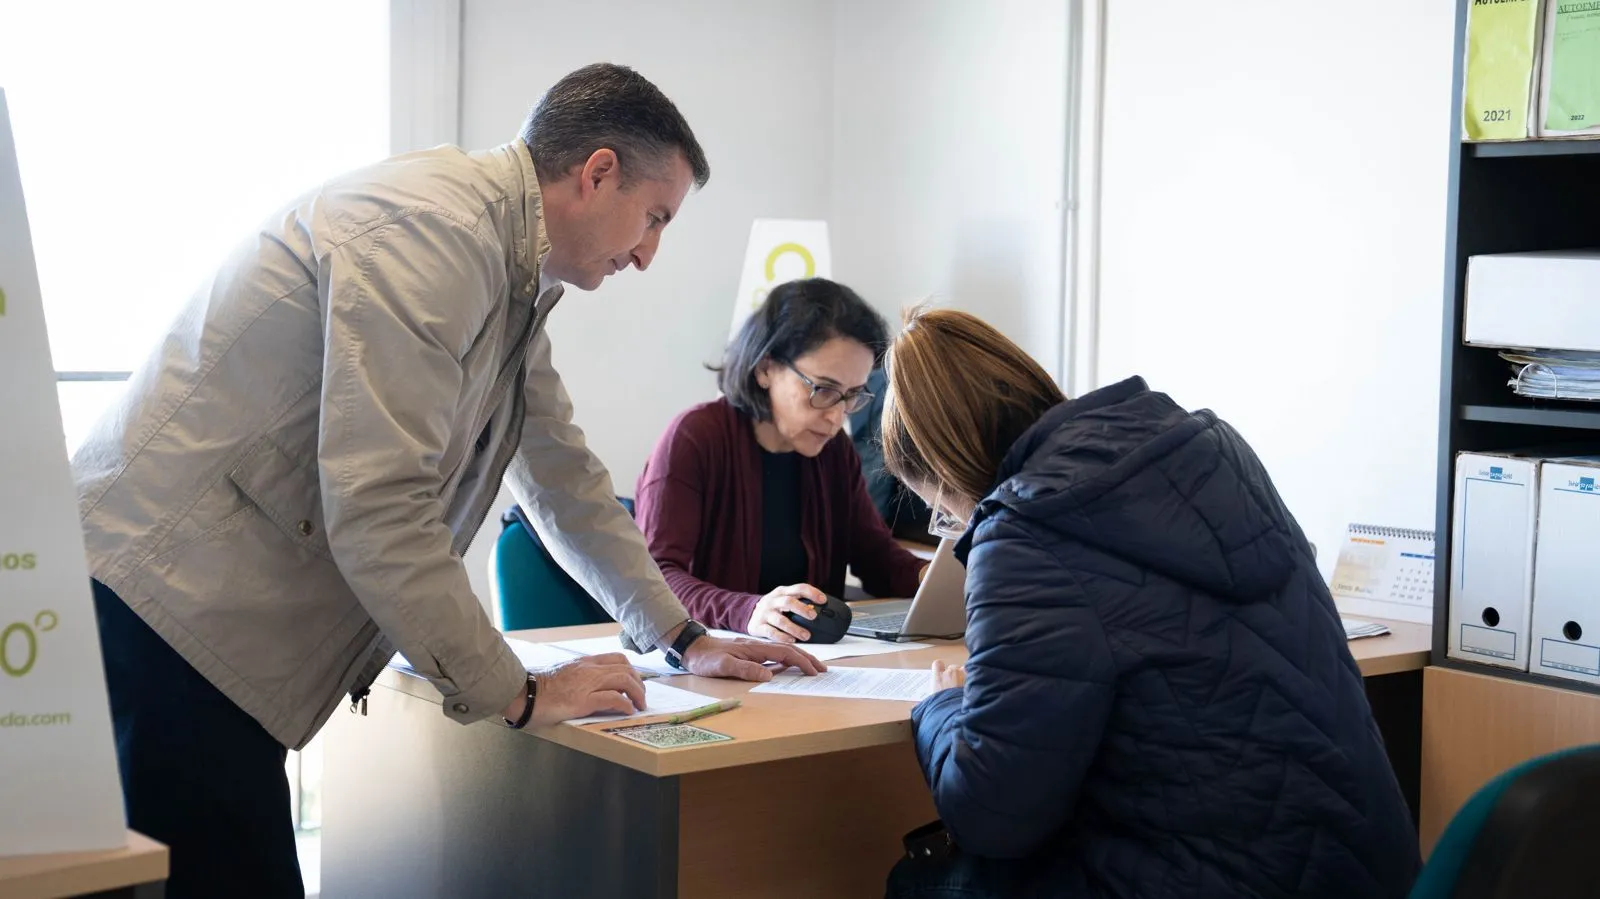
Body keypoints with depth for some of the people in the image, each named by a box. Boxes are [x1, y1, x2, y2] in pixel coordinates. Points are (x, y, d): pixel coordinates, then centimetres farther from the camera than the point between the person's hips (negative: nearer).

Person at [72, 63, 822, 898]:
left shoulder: (514, 279, 13)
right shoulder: (433, 231, -19)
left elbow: (561, 473, 23)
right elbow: (377, 513, -25)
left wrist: (686, 640, 22)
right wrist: (520, 695, -14)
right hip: (161, 596, -10)